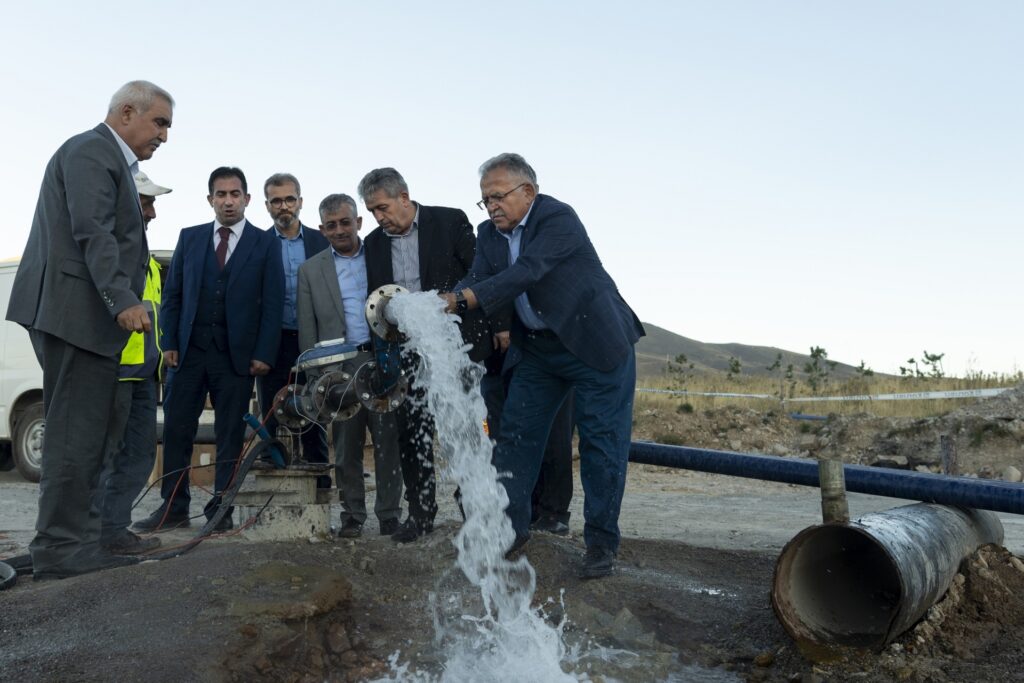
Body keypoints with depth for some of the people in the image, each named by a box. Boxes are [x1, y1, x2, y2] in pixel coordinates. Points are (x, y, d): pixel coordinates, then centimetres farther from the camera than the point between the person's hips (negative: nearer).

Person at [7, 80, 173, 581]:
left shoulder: (111, 159, 24)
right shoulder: (92, 151, -7)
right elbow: (92, 232, -20)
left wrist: (121, 302, 21)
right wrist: (123, 301, -28)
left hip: (84, 315, 10)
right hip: (77, 310, -10)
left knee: (82, 433, 12)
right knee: (75, 434, -8)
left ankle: (71, 543, 18)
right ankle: (61, 549, -3)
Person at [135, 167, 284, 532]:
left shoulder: (265, 243, 3)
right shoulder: (189, 238, 11)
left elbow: (273, 302, -1)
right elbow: (171, 293, 10)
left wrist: (263, 354, -8)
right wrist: (169, 343, 0)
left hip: (237, 353, -2)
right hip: (189, 350, 3)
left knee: (230, 434, 3)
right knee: (177, 430, 3)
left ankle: (221, 510, 11)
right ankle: (174, 508, 12)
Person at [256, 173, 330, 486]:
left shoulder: (321, 241, 7)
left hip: (313, 343, 1)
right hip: (273, 342, 0)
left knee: (314, 423, 5)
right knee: (271, 422, 4)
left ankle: (320, 485, 12)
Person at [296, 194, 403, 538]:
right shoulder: (310, 270, 11)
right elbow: (307, 329, 10)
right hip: (340, 367, 1)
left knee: (388, 442, 0)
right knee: (346, 446, 5)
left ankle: (390, 515, 10)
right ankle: (352, 515, 16)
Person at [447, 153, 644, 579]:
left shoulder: (558, 219, -19)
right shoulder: (490, 234, 4)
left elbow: (526, 273, -32)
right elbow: (476, 281, -8)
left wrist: (462, 300, -41)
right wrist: (439, 305, -30)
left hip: (596, 342, -7)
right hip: (537, 348, 7)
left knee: (601, 444, -4)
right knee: (515, 434, 6)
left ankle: (601, 543, 6)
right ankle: (511, 529, 17)